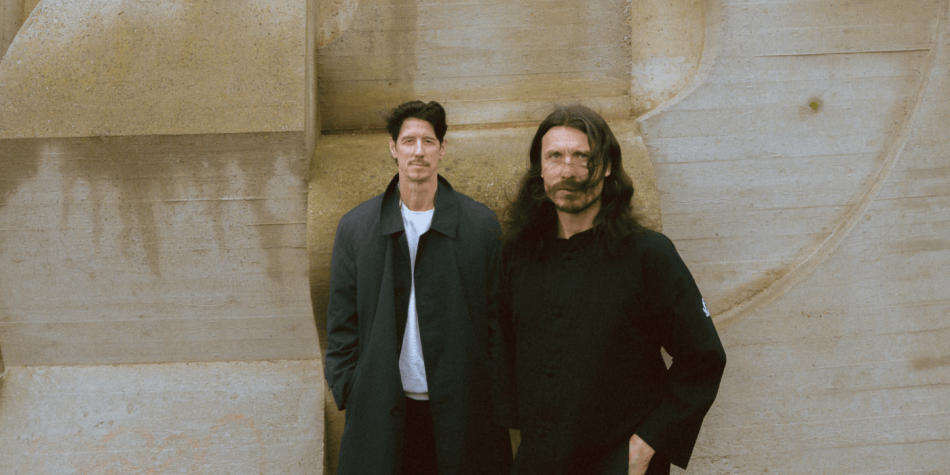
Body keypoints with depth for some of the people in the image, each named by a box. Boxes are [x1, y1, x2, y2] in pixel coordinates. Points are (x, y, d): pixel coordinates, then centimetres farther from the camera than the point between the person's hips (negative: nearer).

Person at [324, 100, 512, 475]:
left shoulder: (480, 224, 1)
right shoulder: (355, 227, 5)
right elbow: (342, 325, 7)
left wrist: (497, 398, -2)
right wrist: (350, 396, 1)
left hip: (460, 407, 0)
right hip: (382, 413, 1)